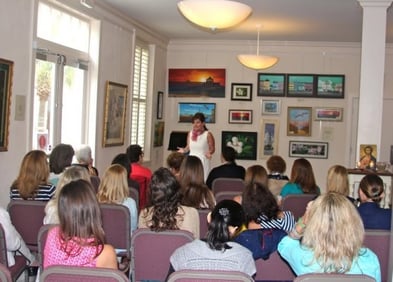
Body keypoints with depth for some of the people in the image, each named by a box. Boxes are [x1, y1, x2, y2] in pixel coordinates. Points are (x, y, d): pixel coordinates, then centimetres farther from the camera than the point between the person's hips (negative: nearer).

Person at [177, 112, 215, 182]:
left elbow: (212, 148, -2)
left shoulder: (208, 134, -6)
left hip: (203, 161, -4)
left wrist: (209, 152, -23)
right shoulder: (190, 133, 7)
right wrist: (184, 150, -4)